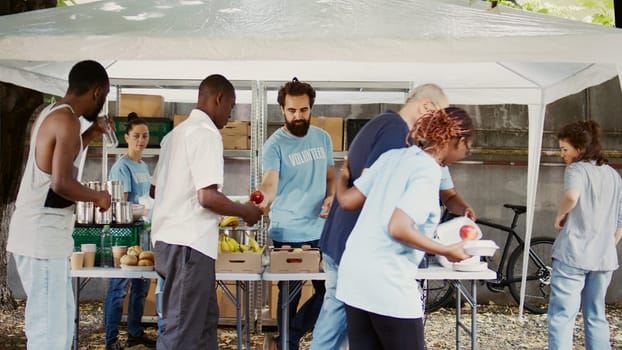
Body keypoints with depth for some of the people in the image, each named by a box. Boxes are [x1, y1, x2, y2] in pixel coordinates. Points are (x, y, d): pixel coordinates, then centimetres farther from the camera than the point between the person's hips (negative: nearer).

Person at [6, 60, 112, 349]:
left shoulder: (50, 114, 14)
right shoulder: (67, 121, -16)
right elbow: (61, 183, -24)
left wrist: (89, 136, 22)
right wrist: (98, 197, -8)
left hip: (41, 233, 10)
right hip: (42, 235, -10)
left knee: (62, 316, 18)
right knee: (48, 327, -5)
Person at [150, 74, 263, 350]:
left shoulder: (177, 133, 16)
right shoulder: (206, 133, -12)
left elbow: (157, 189, 22)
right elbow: (208, 197, -21)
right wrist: (245, 211, -3)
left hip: (169, 239, 10)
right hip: (188, 243, -10)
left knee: (204, 319, 17)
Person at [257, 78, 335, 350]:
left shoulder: (322, 138, 6)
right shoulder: (275, 144, -10)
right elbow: (270, 183, -25)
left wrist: (331, 197, -5)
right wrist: (263, 198, -47)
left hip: (321, 230, 6)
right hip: (288, 233, -5)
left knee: (329, 290, 10)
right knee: (290, 296, 5)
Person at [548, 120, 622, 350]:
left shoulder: (577, 169, -6)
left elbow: (572, 195, -29)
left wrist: (560, 215, -11)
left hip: (573, 254, -7)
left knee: (562, 317, -5)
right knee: (596, 317, 14)